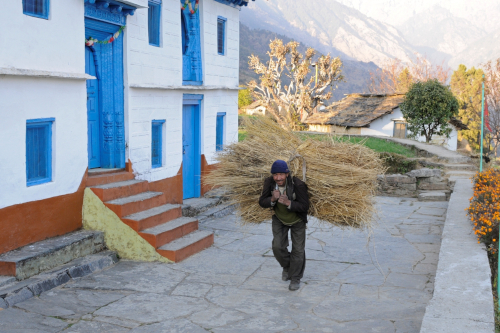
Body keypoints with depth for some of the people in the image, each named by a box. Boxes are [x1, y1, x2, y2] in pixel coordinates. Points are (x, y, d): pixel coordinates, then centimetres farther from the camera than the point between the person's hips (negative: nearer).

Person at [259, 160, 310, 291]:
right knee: (277, 247, -5)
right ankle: (287, 267, 28)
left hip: (297, 221, -2)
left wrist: (288, 203, -43)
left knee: (298, 250, 3)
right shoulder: (269, 183, -20)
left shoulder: (298, 185, -31)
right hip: (279, 220, 3)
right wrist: (272, 199, -36)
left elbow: (304, 206, -27)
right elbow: (262, 202, -14)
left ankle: (295, 278, 22)